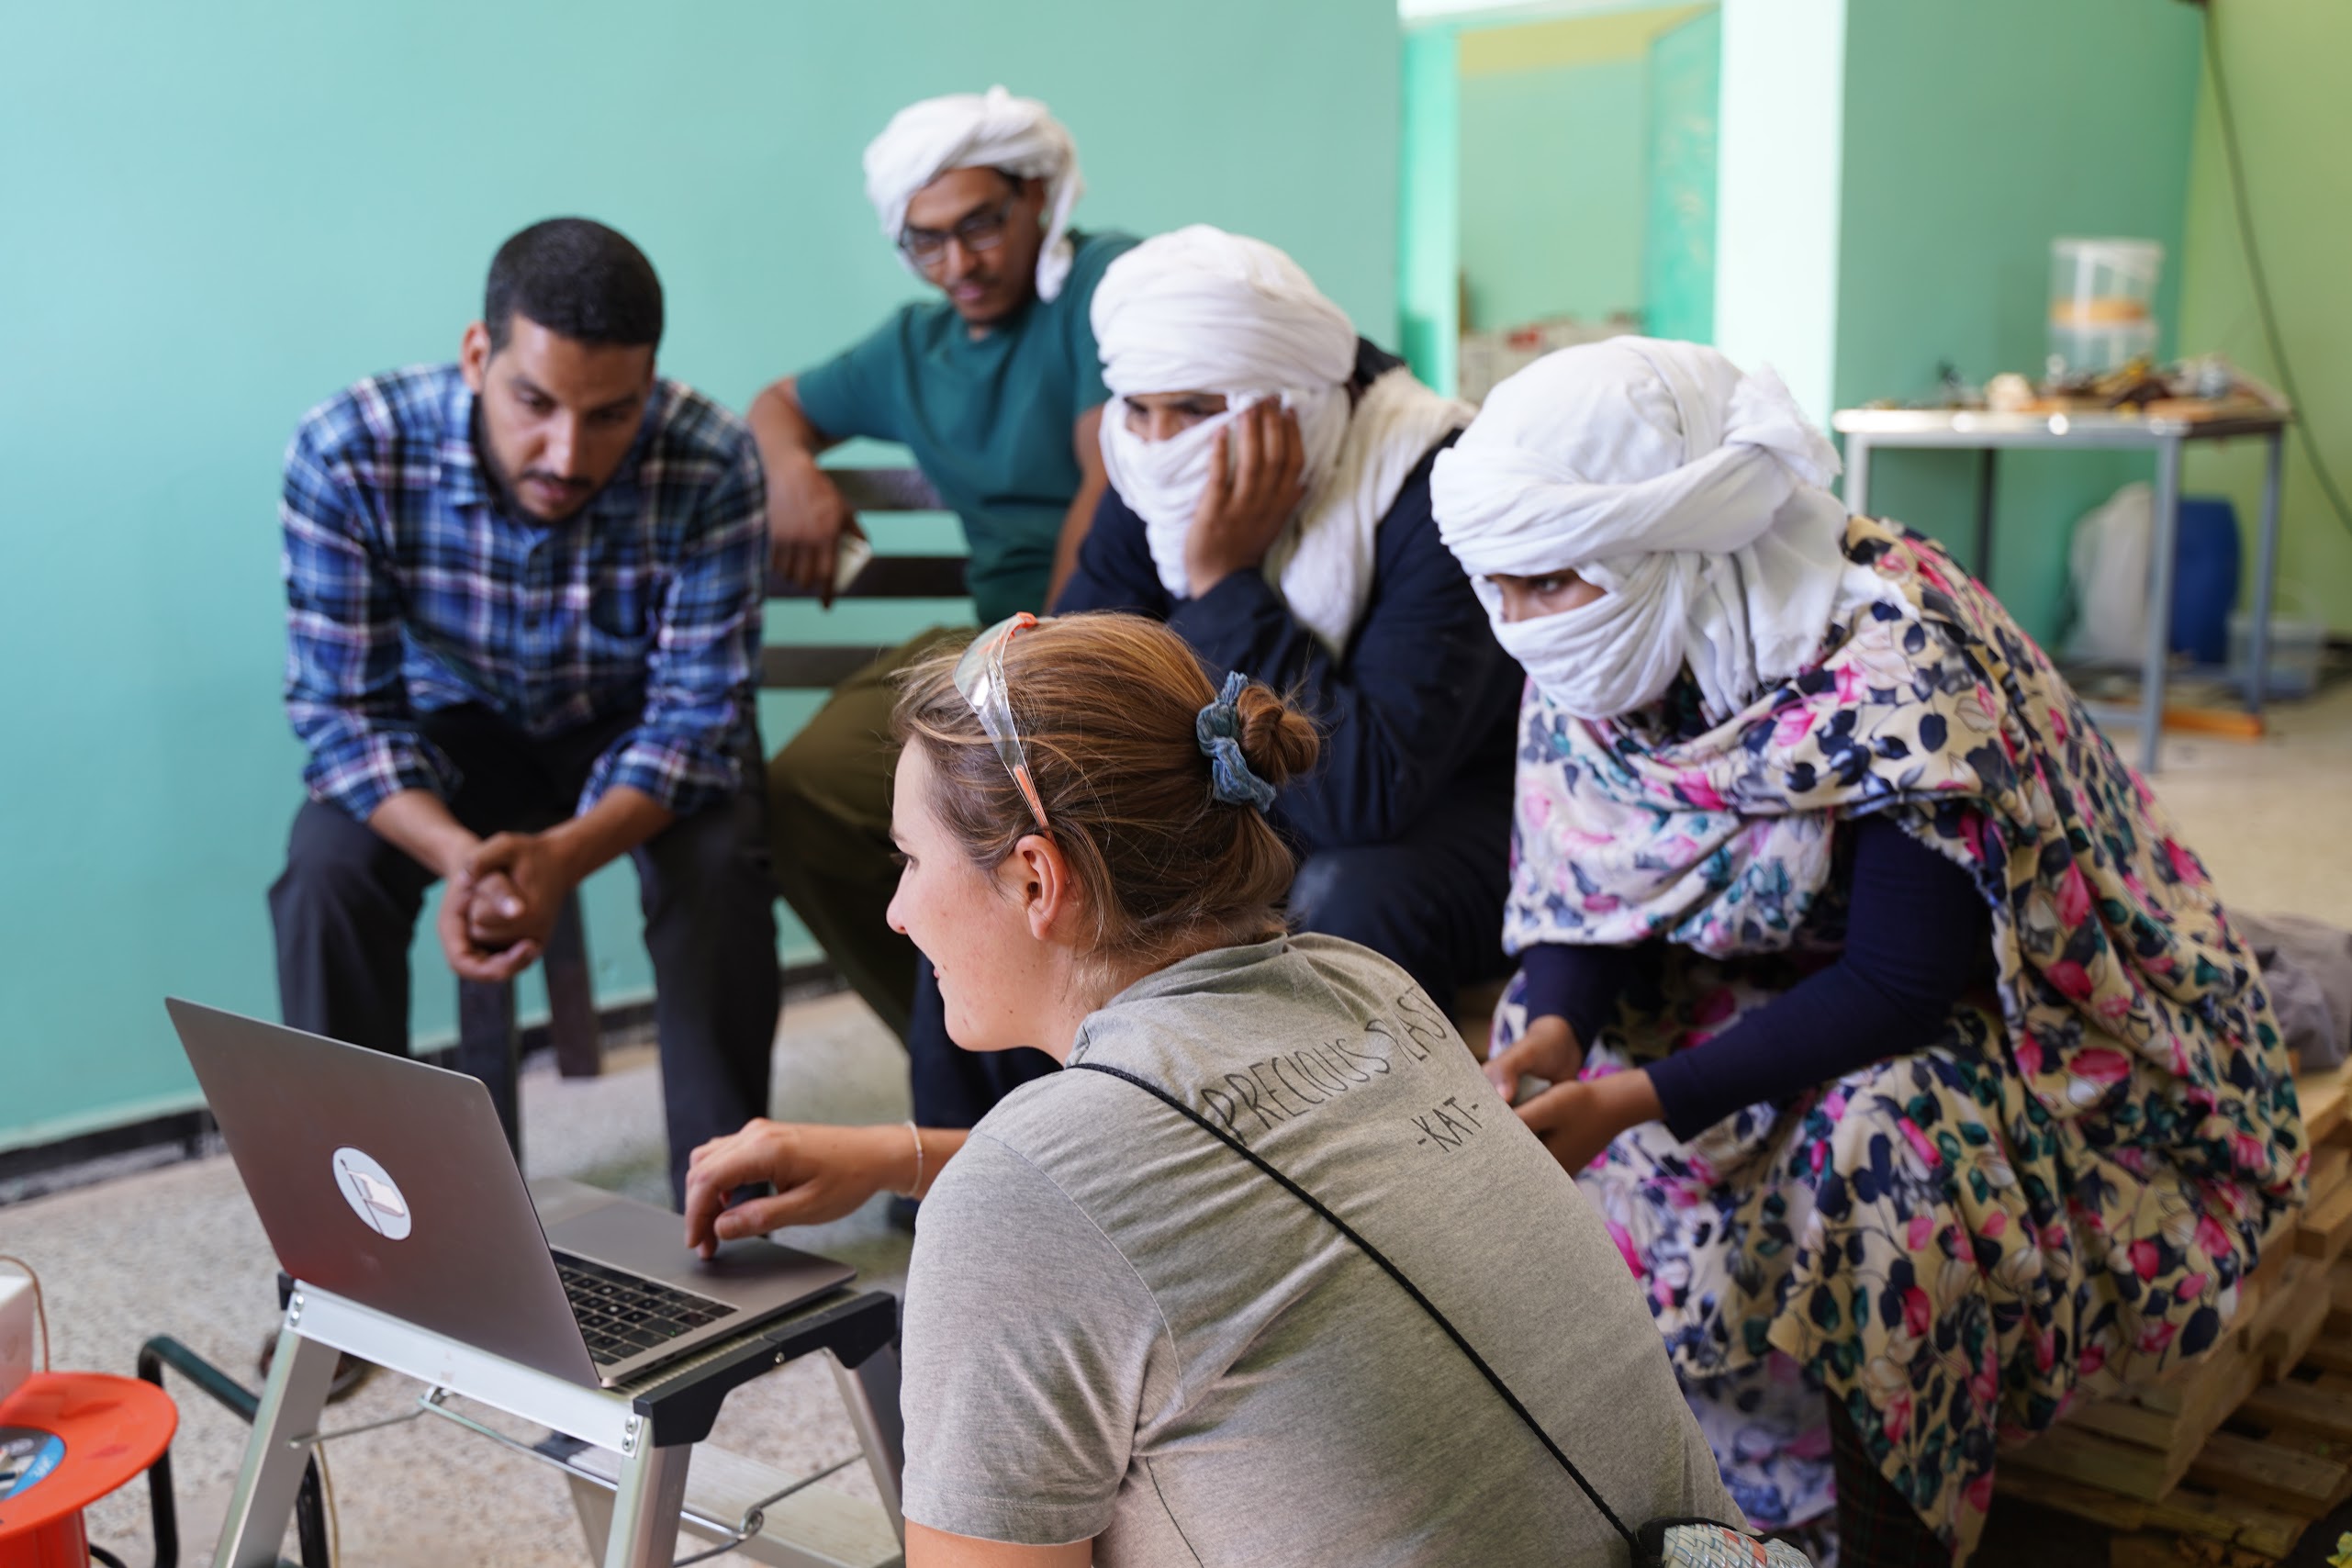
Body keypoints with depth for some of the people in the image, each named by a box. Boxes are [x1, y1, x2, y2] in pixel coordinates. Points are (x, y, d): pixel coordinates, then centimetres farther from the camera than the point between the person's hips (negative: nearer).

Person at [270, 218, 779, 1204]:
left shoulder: (711, 465, -30)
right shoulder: (347, 453, -28)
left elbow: (700, 713, -25)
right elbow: (342, 707, -22)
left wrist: (565, 853, -43)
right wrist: (460, 856, -42)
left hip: (636, 727, -1)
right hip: (459, 722, 1)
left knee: (718, 866, -29)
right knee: (325, 875, -25)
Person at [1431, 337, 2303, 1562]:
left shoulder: (1898, 674, -32)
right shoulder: (1599, 661, -11)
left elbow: (1904, 990, -30)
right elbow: (1585, 902, -4)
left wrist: (1637, 1101, -36)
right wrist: (1550, 1035, -26)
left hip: (2016, 997, -7)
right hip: (1779, 975, 7)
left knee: (1879, 1144, -34)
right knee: (1543, 1077, -10)